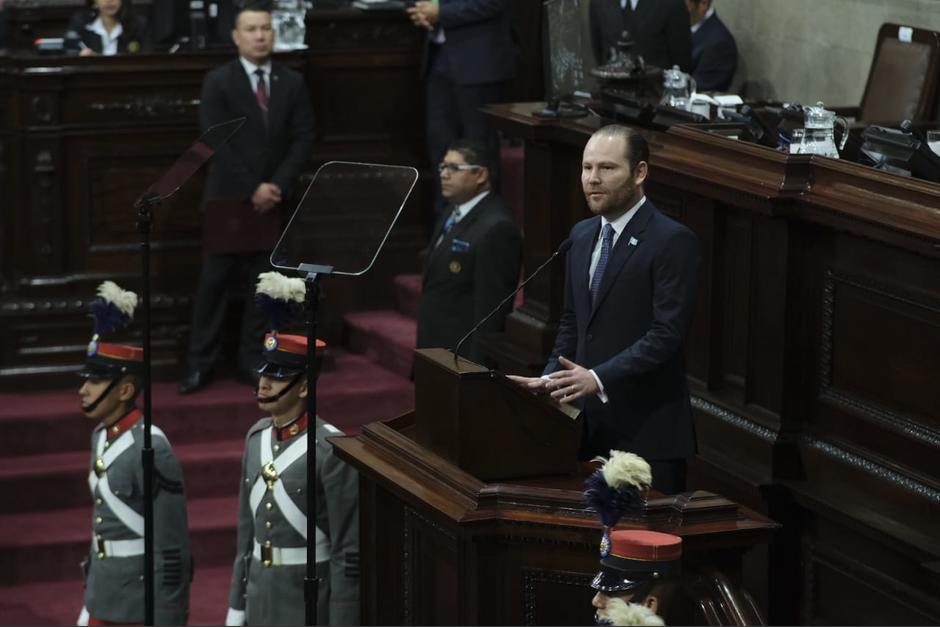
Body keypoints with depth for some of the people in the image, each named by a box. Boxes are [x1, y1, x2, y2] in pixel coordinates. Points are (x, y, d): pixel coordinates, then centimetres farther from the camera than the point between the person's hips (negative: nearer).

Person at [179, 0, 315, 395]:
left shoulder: (293, 83, 7)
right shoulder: (218, 81, -3)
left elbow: (303, 138, 3)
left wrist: (278, 185, -9)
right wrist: (251, 189, -14)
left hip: (272, 198, 3)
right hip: (228, 198, -3)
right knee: (213, 284, -2)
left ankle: (251, 362, 10)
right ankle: (200, 365, 1)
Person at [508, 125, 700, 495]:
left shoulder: (672, 241, -11)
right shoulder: (582, 235, 14)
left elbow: (667, 333, -17)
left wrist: (599, 378, -25)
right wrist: (551, 378, 5)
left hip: (646, 427, -7)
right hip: (590, 423, 7)